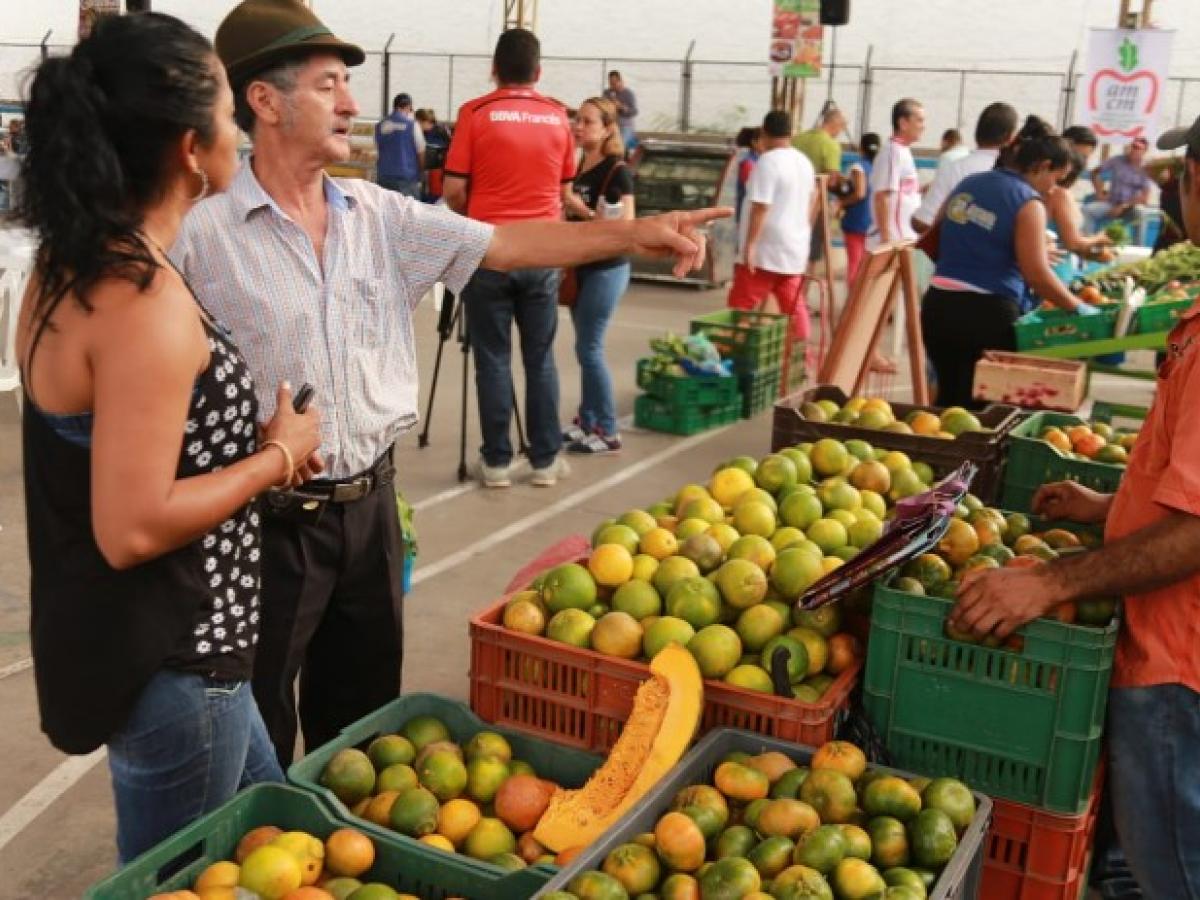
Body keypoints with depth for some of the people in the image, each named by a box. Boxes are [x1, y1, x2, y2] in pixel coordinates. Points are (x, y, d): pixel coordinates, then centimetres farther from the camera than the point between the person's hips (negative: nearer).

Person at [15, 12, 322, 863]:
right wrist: (279, 454, -16)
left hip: (155, 636, 9)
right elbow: (132, 527, -28)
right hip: (166, 659, -9)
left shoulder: (71, 265, 3)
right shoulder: (149, 304, -26)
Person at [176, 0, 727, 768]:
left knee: (363, 713, 21)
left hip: (369, 504, 5)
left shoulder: (381, 216, 3)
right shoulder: (203, 236, -12)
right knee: (257, 738, 11)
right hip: (269, 520, -5)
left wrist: (634, 233, -9)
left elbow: (503, 244, -2)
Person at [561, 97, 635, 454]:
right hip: (580, 266, 8)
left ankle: (608, 432, 1)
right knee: (585, 347, 13)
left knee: (589, 348, -7)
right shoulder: (578, 167, 9)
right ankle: (586, 421, 23)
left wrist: (586, 212, -25)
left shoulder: (617, 171, -14)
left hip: (607, 269, -8)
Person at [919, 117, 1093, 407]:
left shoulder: (968, 184, 13)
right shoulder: (1027, 201, -8)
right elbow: (1036, 274, -15)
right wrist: (1078, 308, -4)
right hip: (986, 313, -7)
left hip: (939, 304, 7)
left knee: (949, 399, 18)